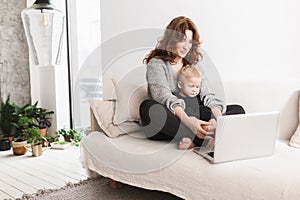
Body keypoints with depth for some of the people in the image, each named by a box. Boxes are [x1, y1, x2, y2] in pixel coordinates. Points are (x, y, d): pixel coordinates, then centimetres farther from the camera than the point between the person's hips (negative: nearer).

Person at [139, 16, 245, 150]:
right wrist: (187, 121, -40)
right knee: (148, 107, -37)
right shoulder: (156, 63, -3)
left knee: (238, 110, -8)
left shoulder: (193, 64, 15)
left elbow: (208, 95, 2)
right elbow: (164, 96, -22)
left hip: (190, 119, 5)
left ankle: (193, 141, -33)